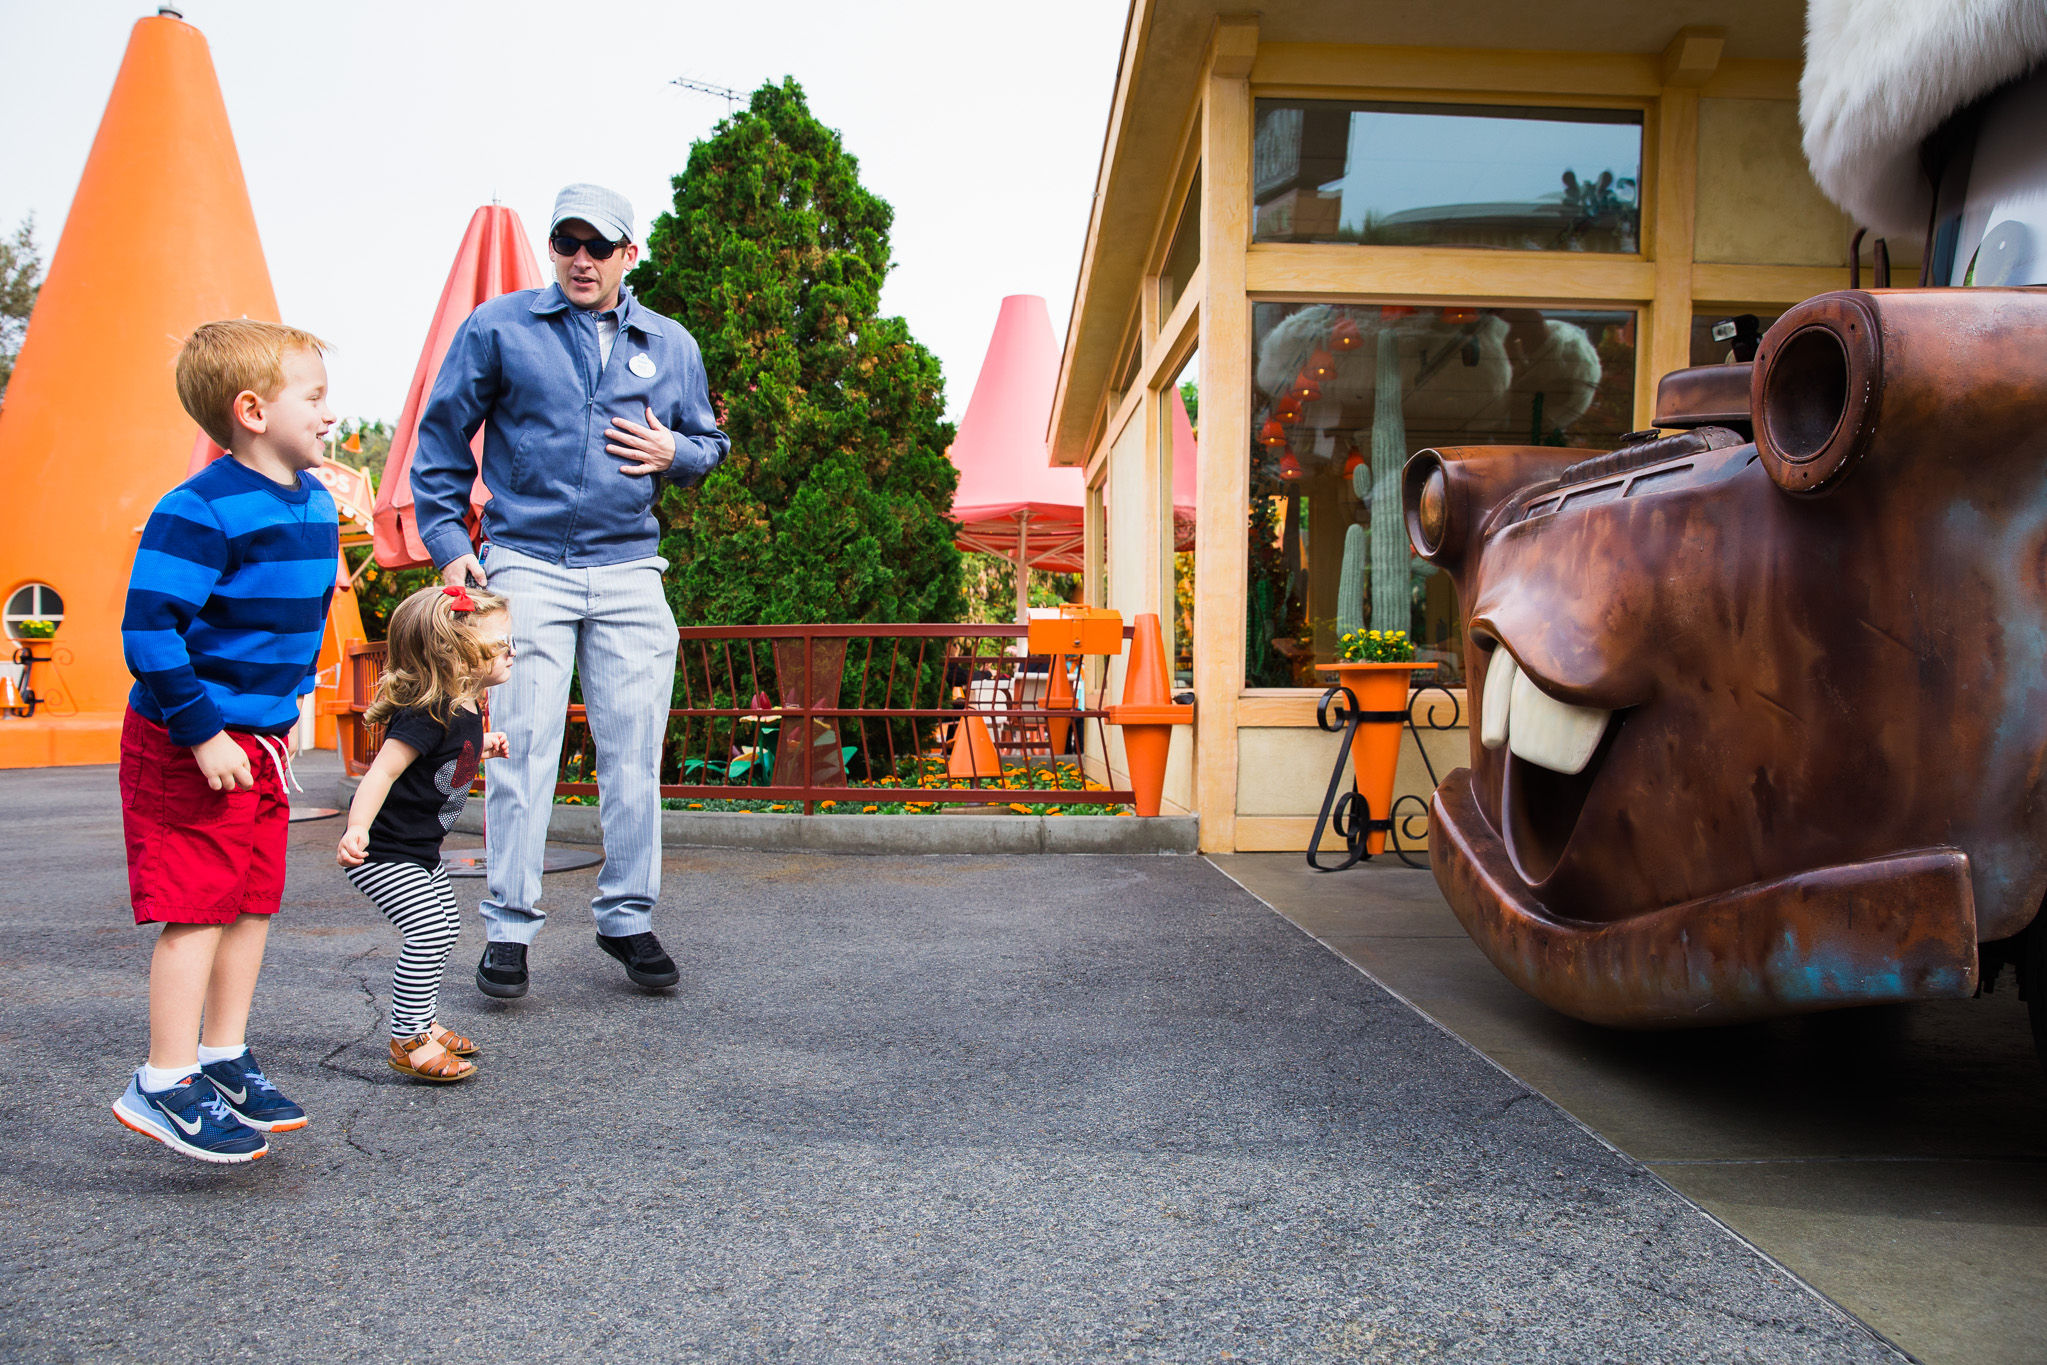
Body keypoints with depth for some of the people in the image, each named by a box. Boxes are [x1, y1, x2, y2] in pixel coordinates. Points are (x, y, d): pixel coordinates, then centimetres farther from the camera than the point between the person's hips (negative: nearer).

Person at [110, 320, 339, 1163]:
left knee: (254, 902, 12)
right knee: (196, 909, -4)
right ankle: (165, 1085, 7)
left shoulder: (314, 504, 7)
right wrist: (203, 733, -23)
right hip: (188, 745, -8)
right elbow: (148, 629, -23)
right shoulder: (201, 512, -20)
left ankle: (222, 1060, 26)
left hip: (262, 739, 8)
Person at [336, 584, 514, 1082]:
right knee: (428, 932, -17)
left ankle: (422, 1023, 31)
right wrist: (356, 830, -41)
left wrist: (482, 748, 8)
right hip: (383, 853, -10)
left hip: (421, 851, 10)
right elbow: (383, 770, -30)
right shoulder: (428, 714, -26)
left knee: (444, 928, 17)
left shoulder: (466, 710, 4)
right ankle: (408, 1041, -6)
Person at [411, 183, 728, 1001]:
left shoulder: (671, 345, 14)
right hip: (526, 567, -2)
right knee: (522, 749, -4)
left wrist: (675, 453, -1)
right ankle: (510, 926, 6)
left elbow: (709, 443, 23)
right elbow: (443, 440, 8)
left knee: (633, 749, 4)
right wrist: (449, 543, 0)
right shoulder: (497, 328, 5)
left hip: (630, 572, 3)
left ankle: (627, 916, 16)